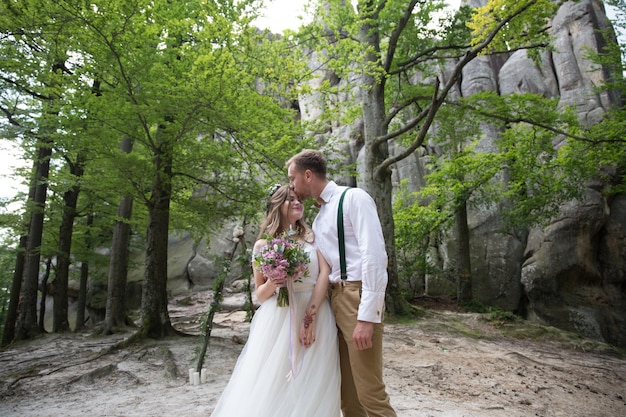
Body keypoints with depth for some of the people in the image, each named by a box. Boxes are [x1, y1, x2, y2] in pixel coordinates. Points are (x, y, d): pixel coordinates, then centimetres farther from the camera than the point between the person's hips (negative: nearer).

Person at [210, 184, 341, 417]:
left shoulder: (313, 236, 8)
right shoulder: (263, 245, 6)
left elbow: (325, 274, -5)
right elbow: (259, 295, 9)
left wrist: (310, 315, -15)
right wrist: (273, 282, -13)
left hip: (317, 317, 1)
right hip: (277, 321, 0)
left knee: (312, 388, 5)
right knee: (271, 388, 1)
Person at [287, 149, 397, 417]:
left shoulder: (354, 198, -7)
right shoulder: (319, 216, 18)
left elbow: (374, 255, -17)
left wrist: (367, 316, -22)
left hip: (358, 297, -8)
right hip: (333, 299, 8)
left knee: (369, 390, -4)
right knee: (346, 390, 14)